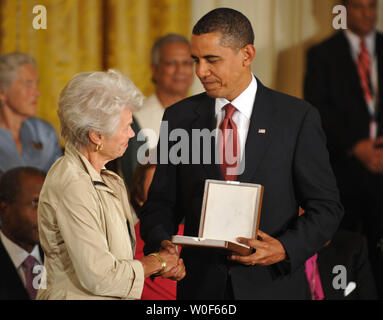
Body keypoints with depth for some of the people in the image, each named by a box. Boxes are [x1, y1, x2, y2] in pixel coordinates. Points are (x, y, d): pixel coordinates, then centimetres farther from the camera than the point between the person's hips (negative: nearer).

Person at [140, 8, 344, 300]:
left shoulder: (298, 118, -5)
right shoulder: (179, 119, 3)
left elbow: (325, 207, -4)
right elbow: (162, 202, 6)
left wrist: (285, 248, -19)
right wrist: (161, 242, -14)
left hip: (273, 285, -2)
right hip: (202, 285, 2)